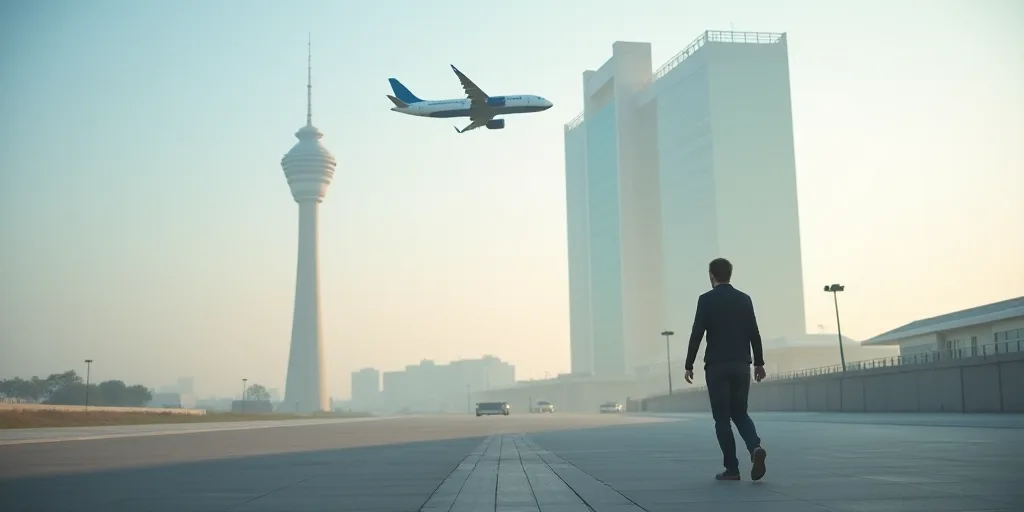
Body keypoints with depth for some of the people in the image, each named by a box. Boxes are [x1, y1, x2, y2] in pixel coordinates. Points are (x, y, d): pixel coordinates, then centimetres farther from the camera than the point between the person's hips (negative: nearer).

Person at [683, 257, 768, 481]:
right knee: (740, 413, 14)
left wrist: (689, 365, -4)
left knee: (722, 417, 3)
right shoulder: (744, 299, 8)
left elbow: (697, 334, -9)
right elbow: (754, 333, 8)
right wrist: (759, 362, 16)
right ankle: (755, 448, -13)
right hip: (741, 365, 4)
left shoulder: (707, 299, -5)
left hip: (717, 366, -4)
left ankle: (731, 468, 2)